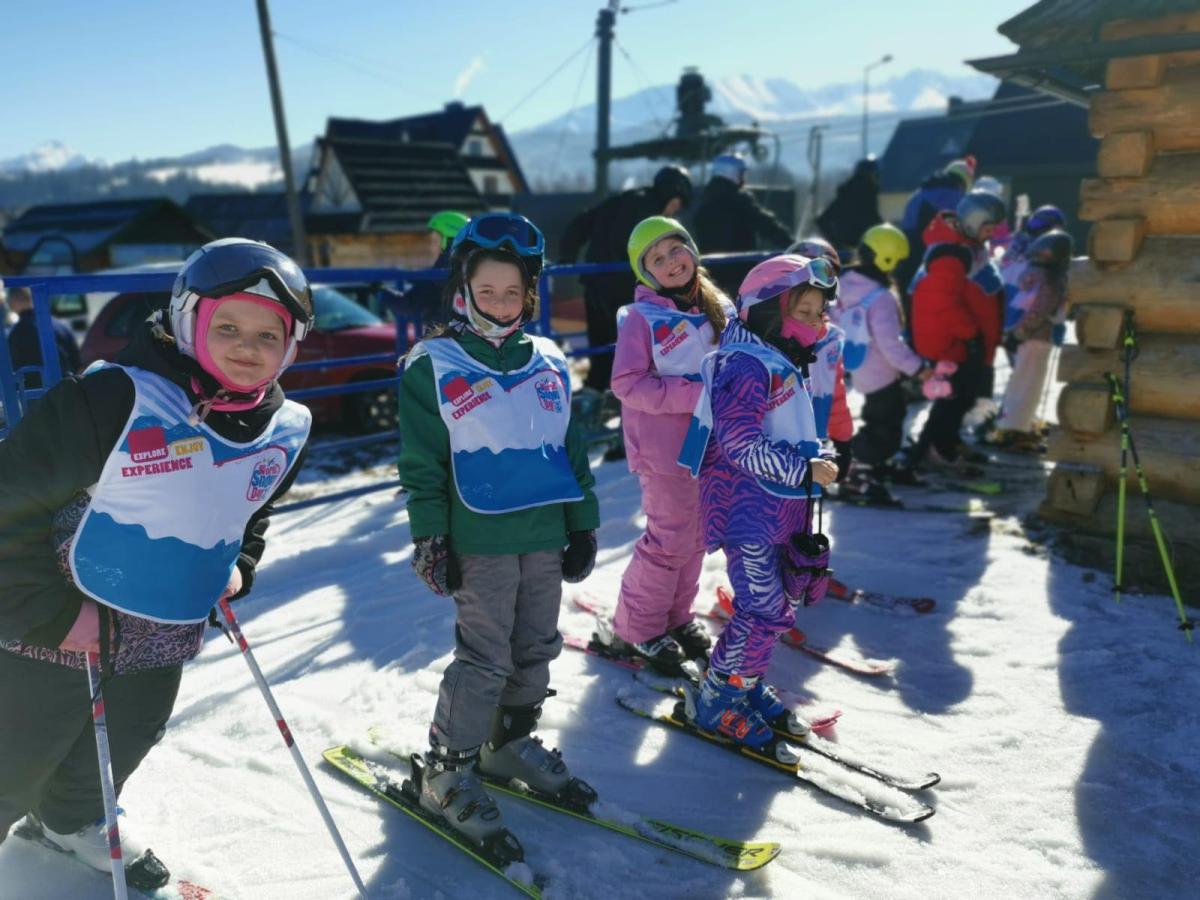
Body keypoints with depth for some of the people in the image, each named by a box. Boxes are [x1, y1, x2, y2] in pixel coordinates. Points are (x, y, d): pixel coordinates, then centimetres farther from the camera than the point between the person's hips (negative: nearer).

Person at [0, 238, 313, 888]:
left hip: (166, 638, 6)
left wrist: (238, 566, 1)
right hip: (58, 632, -5)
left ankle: (72, 819, 59)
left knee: (123, 746, 28)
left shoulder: (287, 429, -6)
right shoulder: (115, 399, -26)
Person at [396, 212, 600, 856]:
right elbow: (421, 463, -5)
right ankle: (447, 772, 18)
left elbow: (571, 448, 14)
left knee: (536, 648, 15)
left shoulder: (549, 363, 10)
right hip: (480, 538, -5)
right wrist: (430, 540, -8)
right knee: (484, 657, 0)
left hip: (545, 535, 5)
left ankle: (510, 742, 36)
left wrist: (583, 525, 12)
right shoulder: (434, 367, -4)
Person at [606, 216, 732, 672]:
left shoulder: (720, 309, 4)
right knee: (671, 538, 0)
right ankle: (638, 628, 19)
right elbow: (627, 383, -17)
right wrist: (693, 394, -23)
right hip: (665, 446, -6)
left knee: (696, 535, 16)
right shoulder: (642, 317, -13)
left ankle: (676, 616, 35)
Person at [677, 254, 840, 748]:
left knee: (784, 601, 16)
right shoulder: (745, 365, -17)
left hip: (782, 510, 10)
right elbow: (742, 445, -24)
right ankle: (712, 702, 10)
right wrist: (805, 470, -22)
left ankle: (746, 683, 34)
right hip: (747, 511, -10)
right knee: (764, 611, -7)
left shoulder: (784, 364, 14)